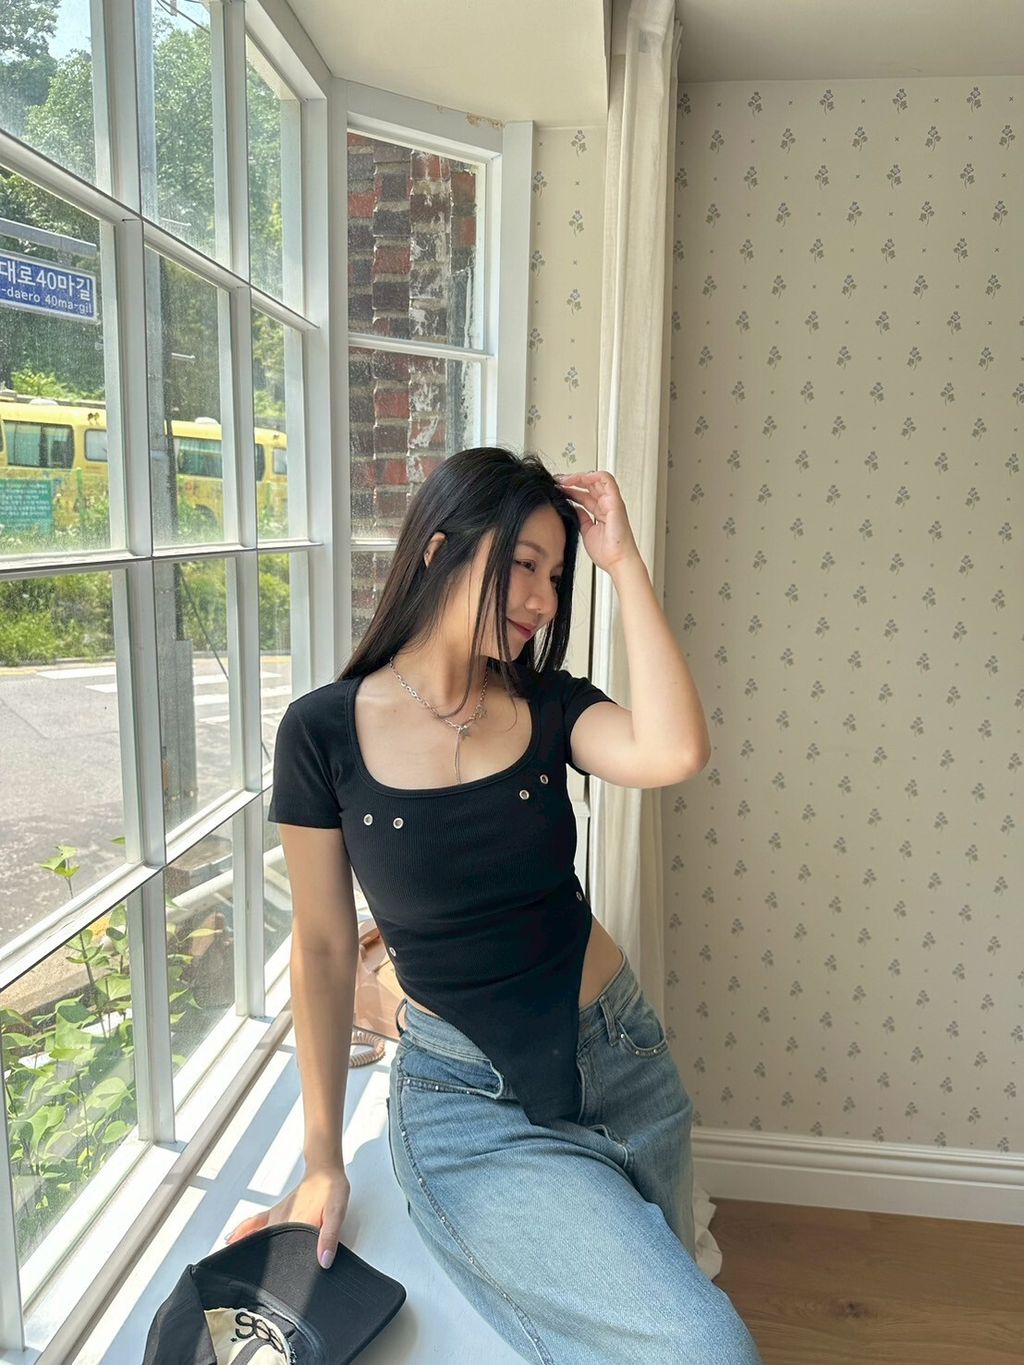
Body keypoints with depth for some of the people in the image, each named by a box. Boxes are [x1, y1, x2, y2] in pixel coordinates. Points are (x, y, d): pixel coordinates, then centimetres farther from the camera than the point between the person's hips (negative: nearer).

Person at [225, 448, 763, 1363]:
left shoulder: (547, 705, -3)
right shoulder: (326, 732, -11)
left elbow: (673, 754, -25)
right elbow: (324, 949, -5)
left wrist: (624, 562, -18)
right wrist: (323, 1162, 0)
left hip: (621, 1056, 4)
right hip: (470, 1097, -3)